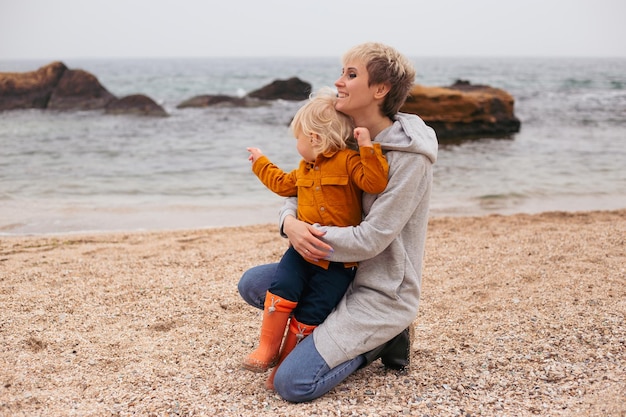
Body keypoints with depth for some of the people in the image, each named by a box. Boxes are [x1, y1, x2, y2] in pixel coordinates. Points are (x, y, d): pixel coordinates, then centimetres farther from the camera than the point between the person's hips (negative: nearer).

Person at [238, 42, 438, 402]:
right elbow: (299, 190, 5)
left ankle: (379, 341, 6)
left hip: (382, 293, -8)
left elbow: (370, 240, -24)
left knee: (293, 384, -17)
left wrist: (306, 234, -20)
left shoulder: (410, 158, -22)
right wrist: (290, 223, -18)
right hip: (342, 275, 8)